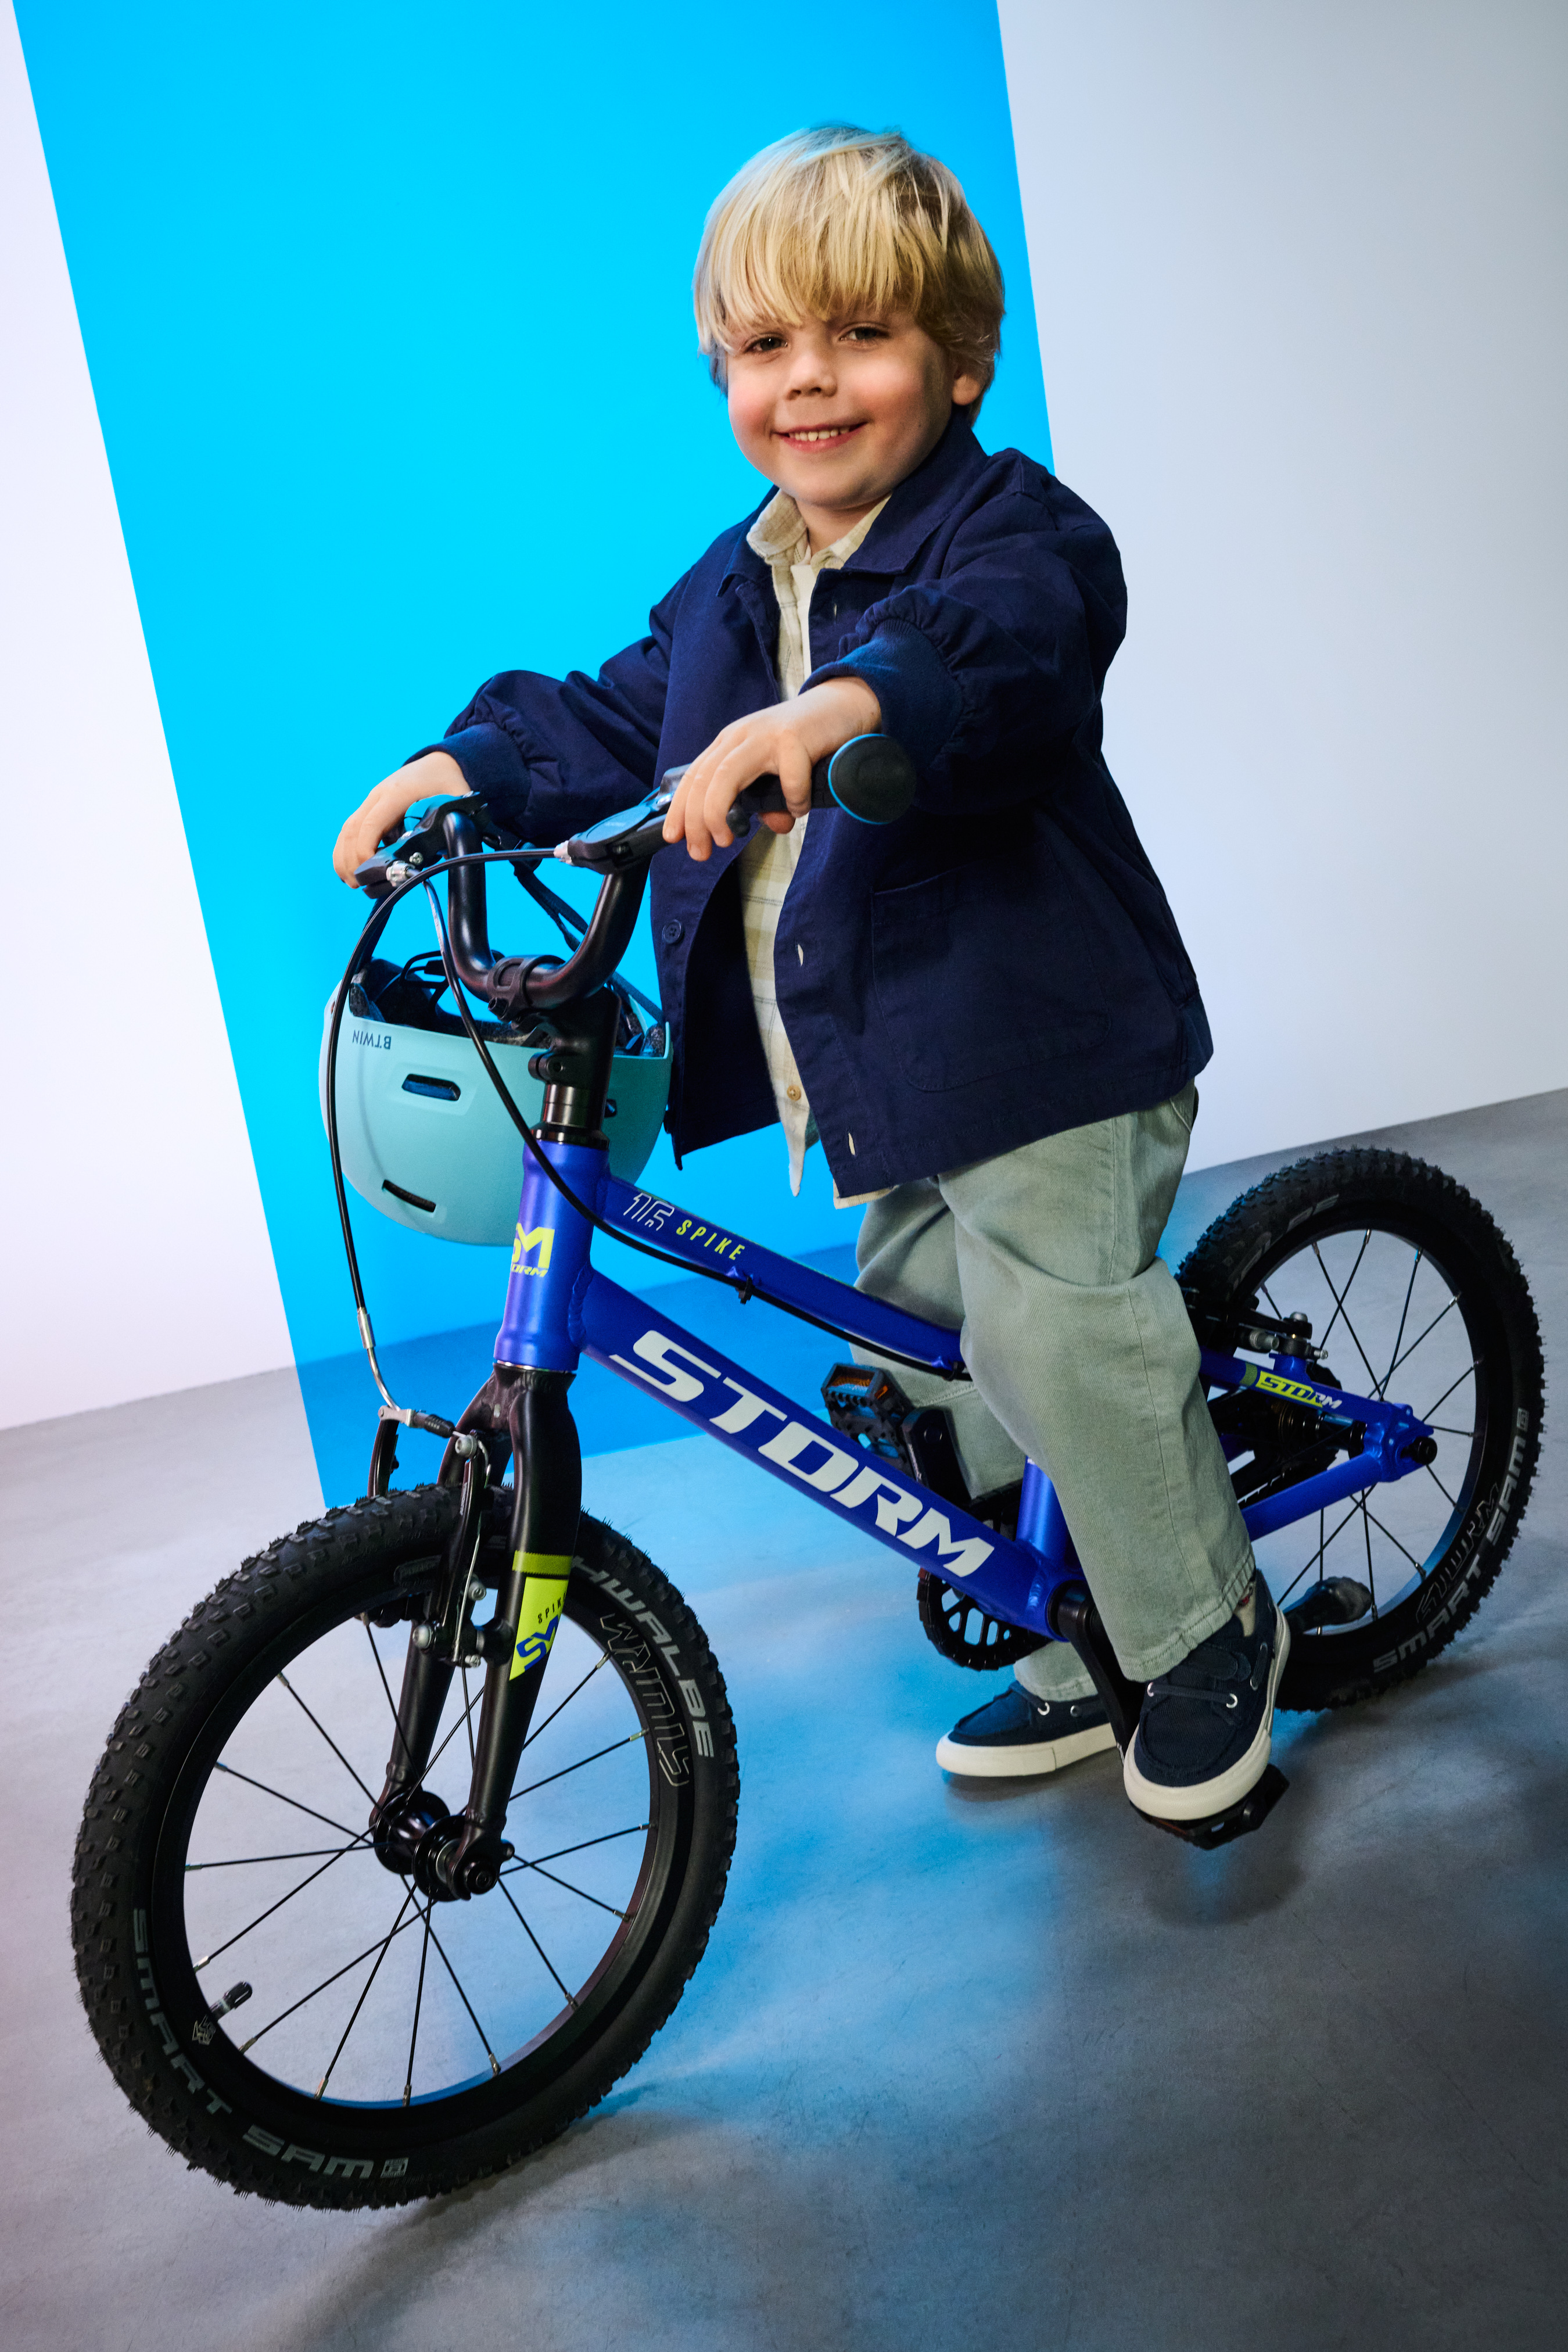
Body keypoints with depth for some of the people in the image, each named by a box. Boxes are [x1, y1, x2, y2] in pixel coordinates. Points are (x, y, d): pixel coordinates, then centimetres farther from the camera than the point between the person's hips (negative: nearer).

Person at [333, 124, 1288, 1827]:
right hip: (869, 1075, 8)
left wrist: (838, 706, -53)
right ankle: (1077, 1654, 33)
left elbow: (1000, 649, -34)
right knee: (934, 1345, 14)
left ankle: (1208, 1630, 13)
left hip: (1039, 1051, -8)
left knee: (1063, 1337, -15)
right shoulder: (734, 583, 14)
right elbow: (613, 719, 16)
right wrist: (468, 764, -1)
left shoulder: (1015, 529, -11)